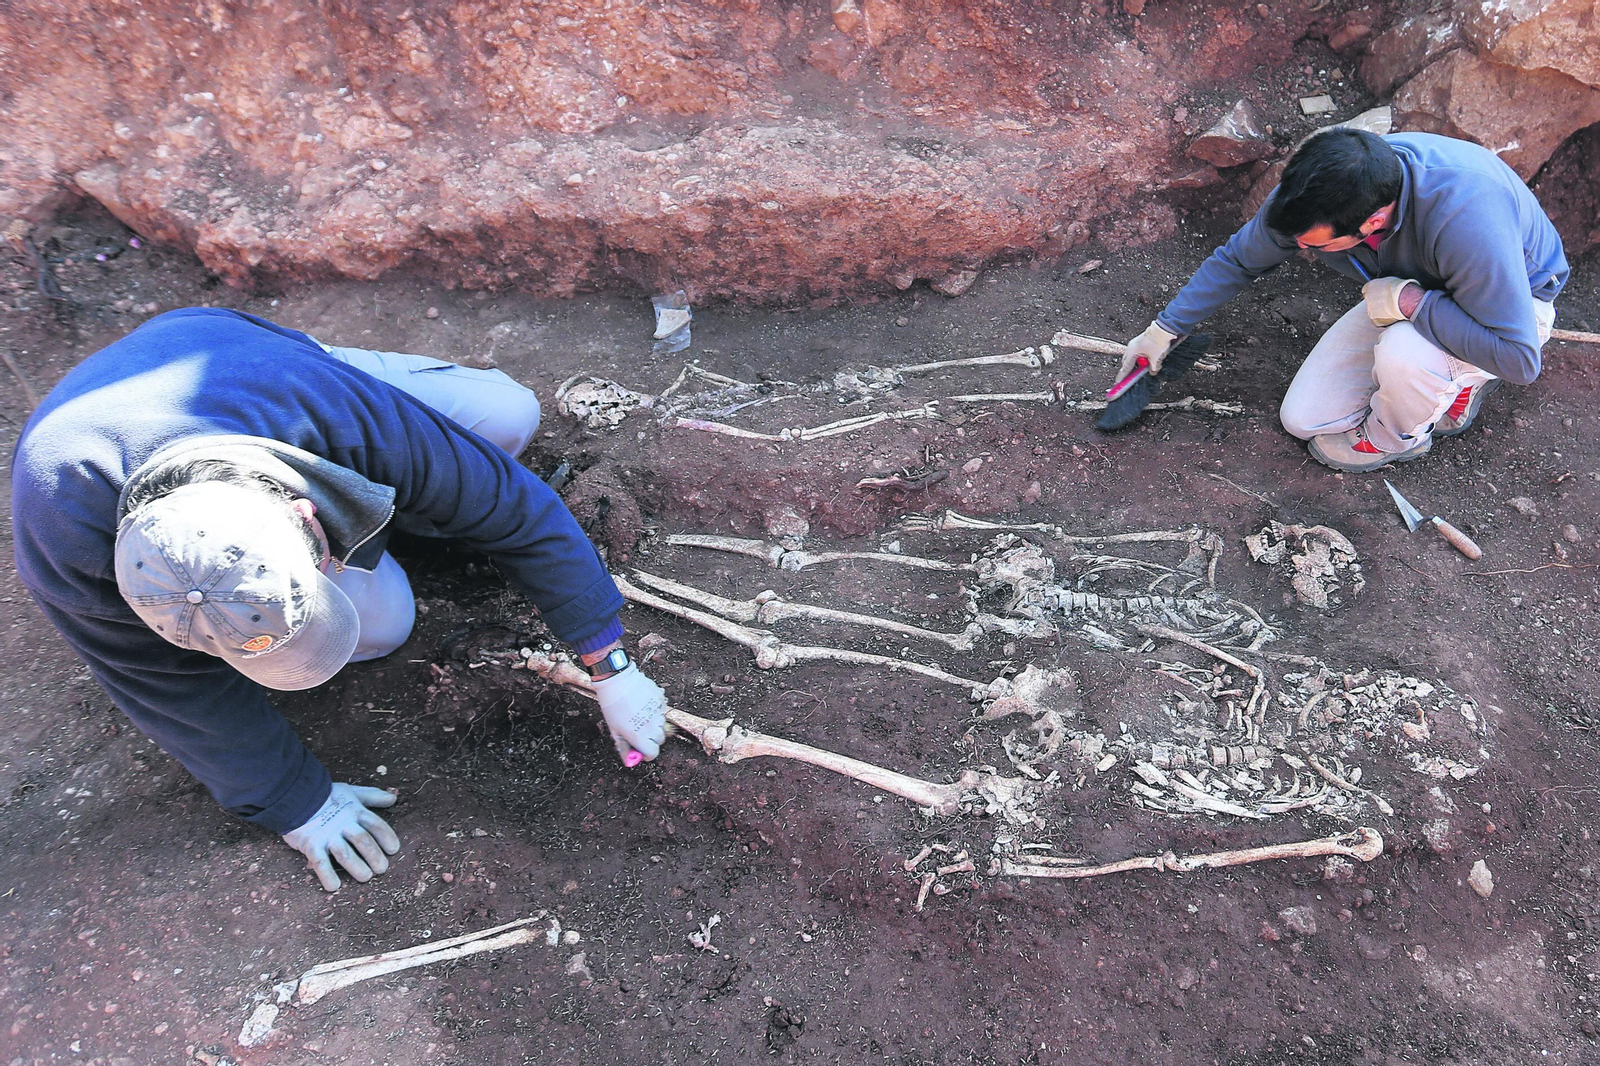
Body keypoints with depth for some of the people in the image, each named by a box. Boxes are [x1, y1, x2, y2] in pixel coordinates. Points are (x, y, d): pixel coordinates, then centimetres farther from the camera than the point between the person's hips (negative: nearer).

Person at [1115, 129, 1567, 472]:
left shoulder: (1465, 216, -44)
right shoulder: (1310, 196, -25)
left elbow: (1518, 357, -41)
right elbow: (1238, 259, -4)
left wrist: (1411, 301, -40)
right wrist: (1166, 329, -1)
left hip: (1513, 300, -5)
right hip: (1408, 291, 6)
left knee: (1403, 352, -39)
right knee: (1304, 419, -5)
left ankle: (1392, 439, -4)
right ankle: (1439, 386, 15)